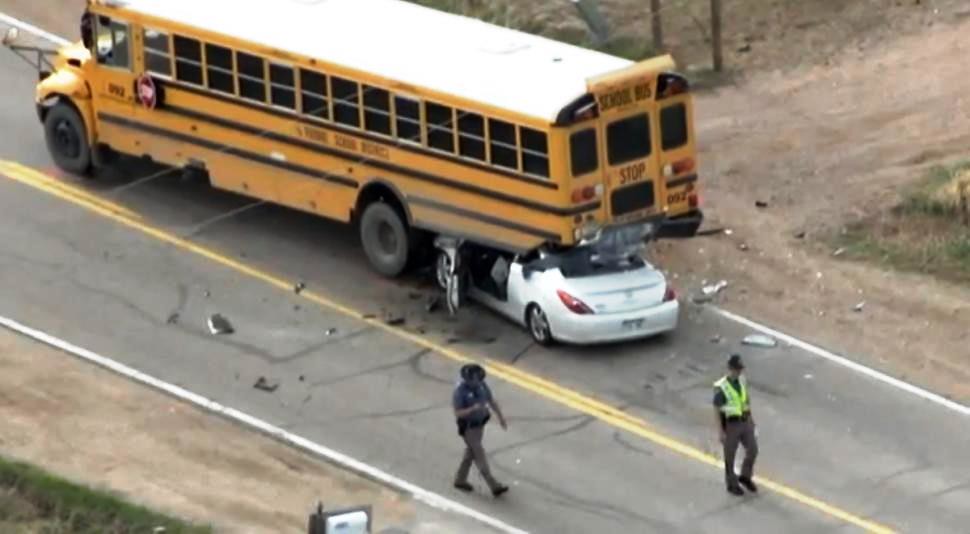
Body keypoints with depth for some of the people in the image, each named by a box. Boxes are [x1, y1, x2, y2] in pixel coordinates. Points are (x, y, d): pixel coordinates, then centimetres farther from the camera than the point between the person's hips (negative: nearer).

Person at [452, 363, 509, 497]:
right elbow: (458, 413, -27)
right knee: (480, 456, -2)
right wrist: (473, 408, -42)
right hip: (468, 427, -7)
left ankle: (460, 480, 38)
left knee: (471, 452, 20)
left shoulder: (481, 384, -9)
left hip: (479, 423, 7)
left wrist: (501, 417, 8)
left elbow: (491, 400, 4)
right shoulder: (459, 391, -29)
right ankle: (495, 486, 1)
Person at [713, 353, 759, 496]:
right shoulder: (721, 387, -23)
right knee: (730, 456, 10)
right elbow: (716, 410, -17)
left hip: (744, 422, 6)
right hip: (730, 425, -6)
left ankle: (745, 477, 32)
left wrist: (750, 417, 18)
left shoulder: (742, 380, -3)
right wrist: (720, 432, -16)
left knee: (752, 450, 8)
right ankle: (732, 484, 30)